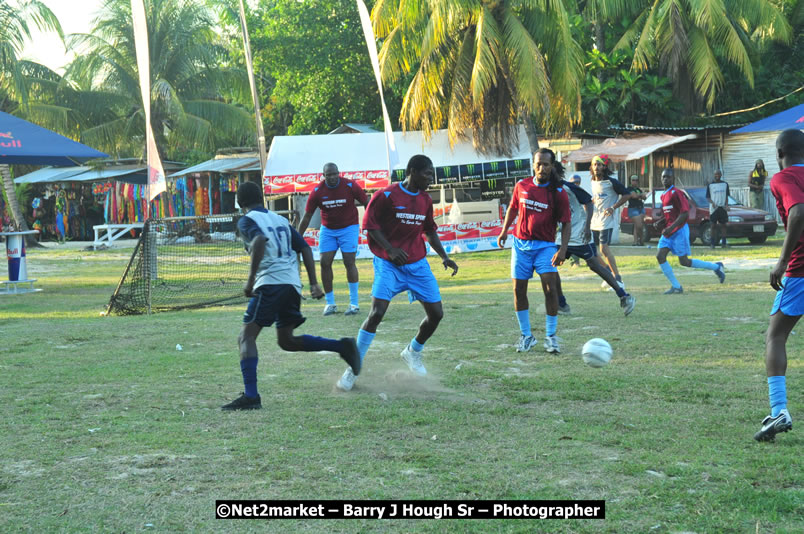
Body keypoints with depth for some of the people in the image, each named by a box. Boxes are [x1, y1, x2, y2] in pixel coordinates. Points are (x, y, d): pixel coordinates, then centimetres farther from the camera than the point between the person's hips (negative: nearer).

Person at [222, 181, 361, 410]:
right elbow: (305, 248, 16)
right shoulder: (280, 220, 23)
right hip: (293, 284, 7)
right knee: (286, 340, 20)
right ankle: (342, 346, 8)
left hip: (270, 282, -7)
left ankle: (250, 396, -23)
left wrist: (250, 279, -20)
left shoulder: (247, 220, 2)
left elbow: (259, 241, -20)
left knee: (246, 337, -7)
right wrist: (313, 283, 15)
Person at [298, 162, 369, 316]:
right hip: (327, 230, 3)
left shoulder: (350, 186, -15)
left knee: (349, 262, -10)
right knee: (325, 263, -5)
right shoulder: (317, 191, -9)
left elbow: (367, 204, -3)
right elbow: (307, 217, -2)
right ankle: (330, 303, 7)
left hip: (348, 228, -2)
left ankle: (354, 303, -1)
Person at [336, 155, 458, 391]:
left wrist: (444, 257, 11)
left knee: (436, 313, 1)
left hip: (418, 264, 6)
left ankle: (413, 352, 29)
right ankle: (353, 369, -7)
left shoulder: (425, 200, 9)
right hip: (389, 264, -6)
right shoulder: (387, 195, -10)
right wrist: (390, 249, -19)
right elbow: (370, 224, -8)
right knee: (376, 313, -18)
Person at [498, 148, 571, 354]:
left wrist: (563, 249, -17)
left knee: (550, 288, -14)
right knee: (519, 290, 3)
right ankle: (526, 335, 17)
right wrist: (504, 231, 15)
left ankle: (551, 336, -2)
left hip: (545, 246, -3)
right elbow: (513, 208, 19)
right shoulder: (522, 186, 1)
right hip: (521, 244, 3)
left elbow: (566, 223, -6)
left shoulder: (558, 193, -7)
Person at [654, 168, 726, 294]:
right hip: (668, 231, 8)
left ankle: (716, 267, 14)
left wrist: (671, 227, -25)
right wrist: (659, 222, 7)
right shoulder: (663, 195, 15)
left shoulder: (676, 193, -13)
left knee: (684, 261, -3)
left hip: (679, 231, -8)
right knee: (660, 256, -6)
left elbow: (685, 214, -19)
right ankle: (676, 286, 0)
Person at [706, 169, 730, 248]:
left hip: (722, 207, 2)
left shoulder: (725, 184, 9)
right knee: (714, 225, -1)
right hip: (713, 208, -2)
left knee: (723, 224, 2)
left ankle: (724, 243, 5)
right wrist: (712, 203, -14)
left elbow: (726, 196, 13)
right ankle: (712, 243, 3)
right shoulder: (710, 185, 4)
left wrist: (726, 205, -3)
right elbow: (707, 197, 4)